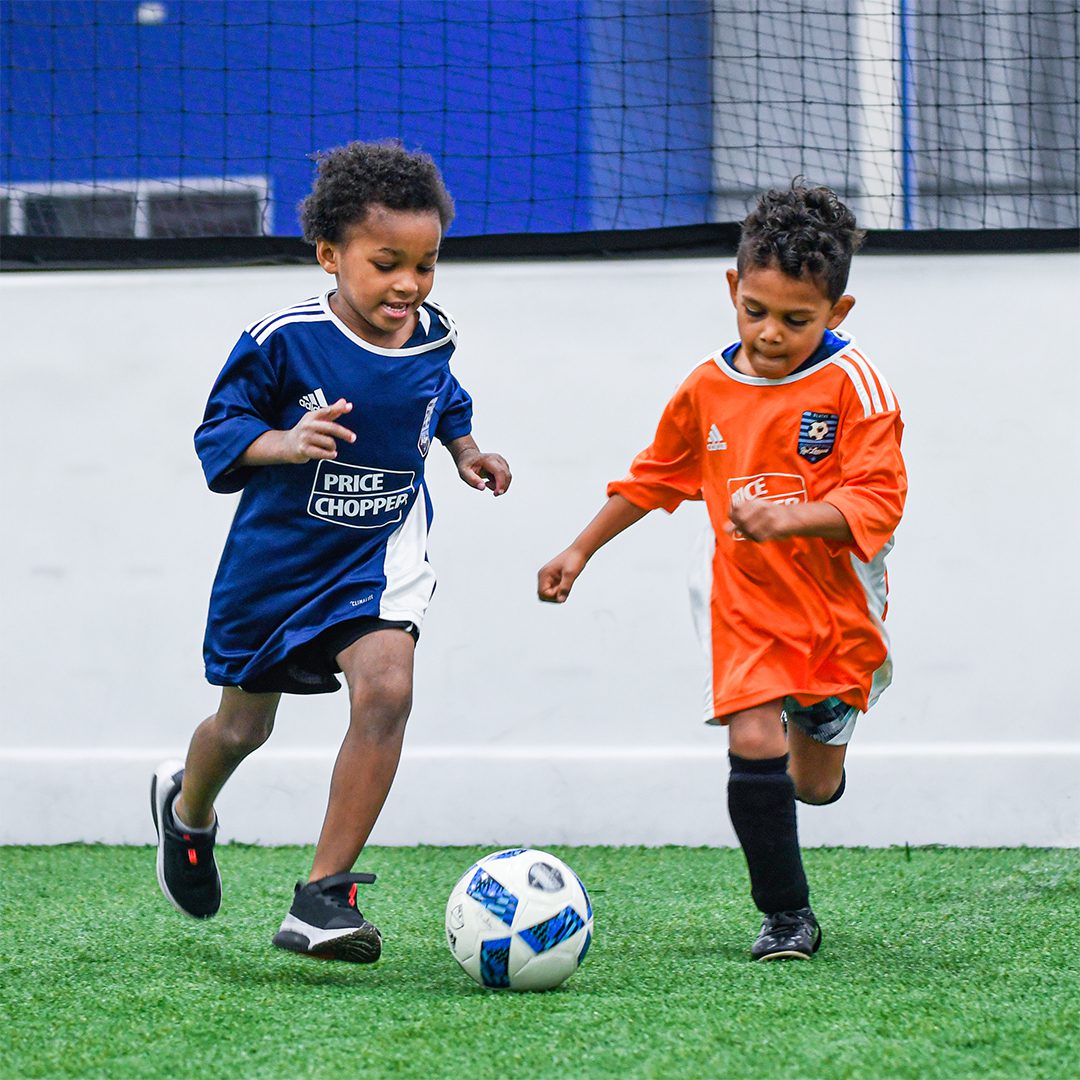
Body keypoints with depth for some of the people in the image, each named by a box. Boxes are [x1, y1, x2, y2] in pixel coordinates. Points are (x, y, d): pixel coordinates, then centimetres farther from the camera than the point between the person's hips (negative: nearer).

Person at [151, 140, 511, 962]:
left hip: (381, 554, 2)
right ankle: (188, 809, 55)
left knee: (386, 687, -25)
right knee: (243, 725, 16)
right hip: (278, 555, -2)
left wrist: (466, 451, 1)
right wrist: (284, 443, -30)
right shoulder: (284, 340, -20)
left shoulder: (434, 337, -5)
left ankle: (325, 896, -19)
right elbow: (220, 431, -12)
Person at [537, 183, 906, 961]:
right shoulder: (709, 388, 2)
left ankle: (819, 719, 46)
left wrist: (789, 516, -33)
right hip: (747, 603, 2)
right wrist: (581, 551, 21)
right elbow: (654, 477, 18)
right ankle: (785, 916, -4)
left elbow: (879, 501, -18)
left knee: (815, 784, 7)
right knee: (752, 743, -17)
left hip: (835, 601, -2)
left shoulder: (852, 384, -12)